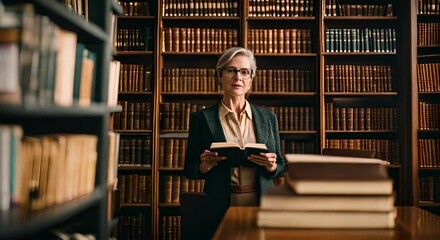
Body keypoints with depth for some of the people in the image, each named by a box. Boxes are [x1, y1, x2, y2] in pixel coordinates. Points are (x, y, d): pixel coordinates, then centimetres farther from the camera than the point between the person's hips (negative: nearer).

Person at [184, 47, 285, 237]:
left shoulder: (268, 118, 5)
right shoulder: (201, 118, -1)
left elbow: (280, 166, 10)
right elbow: (189, 171, 3)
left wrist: (271, 166, -11)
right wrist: (205, 166, -17)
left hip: (262, 205, 2)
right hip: (219, 209, -2)